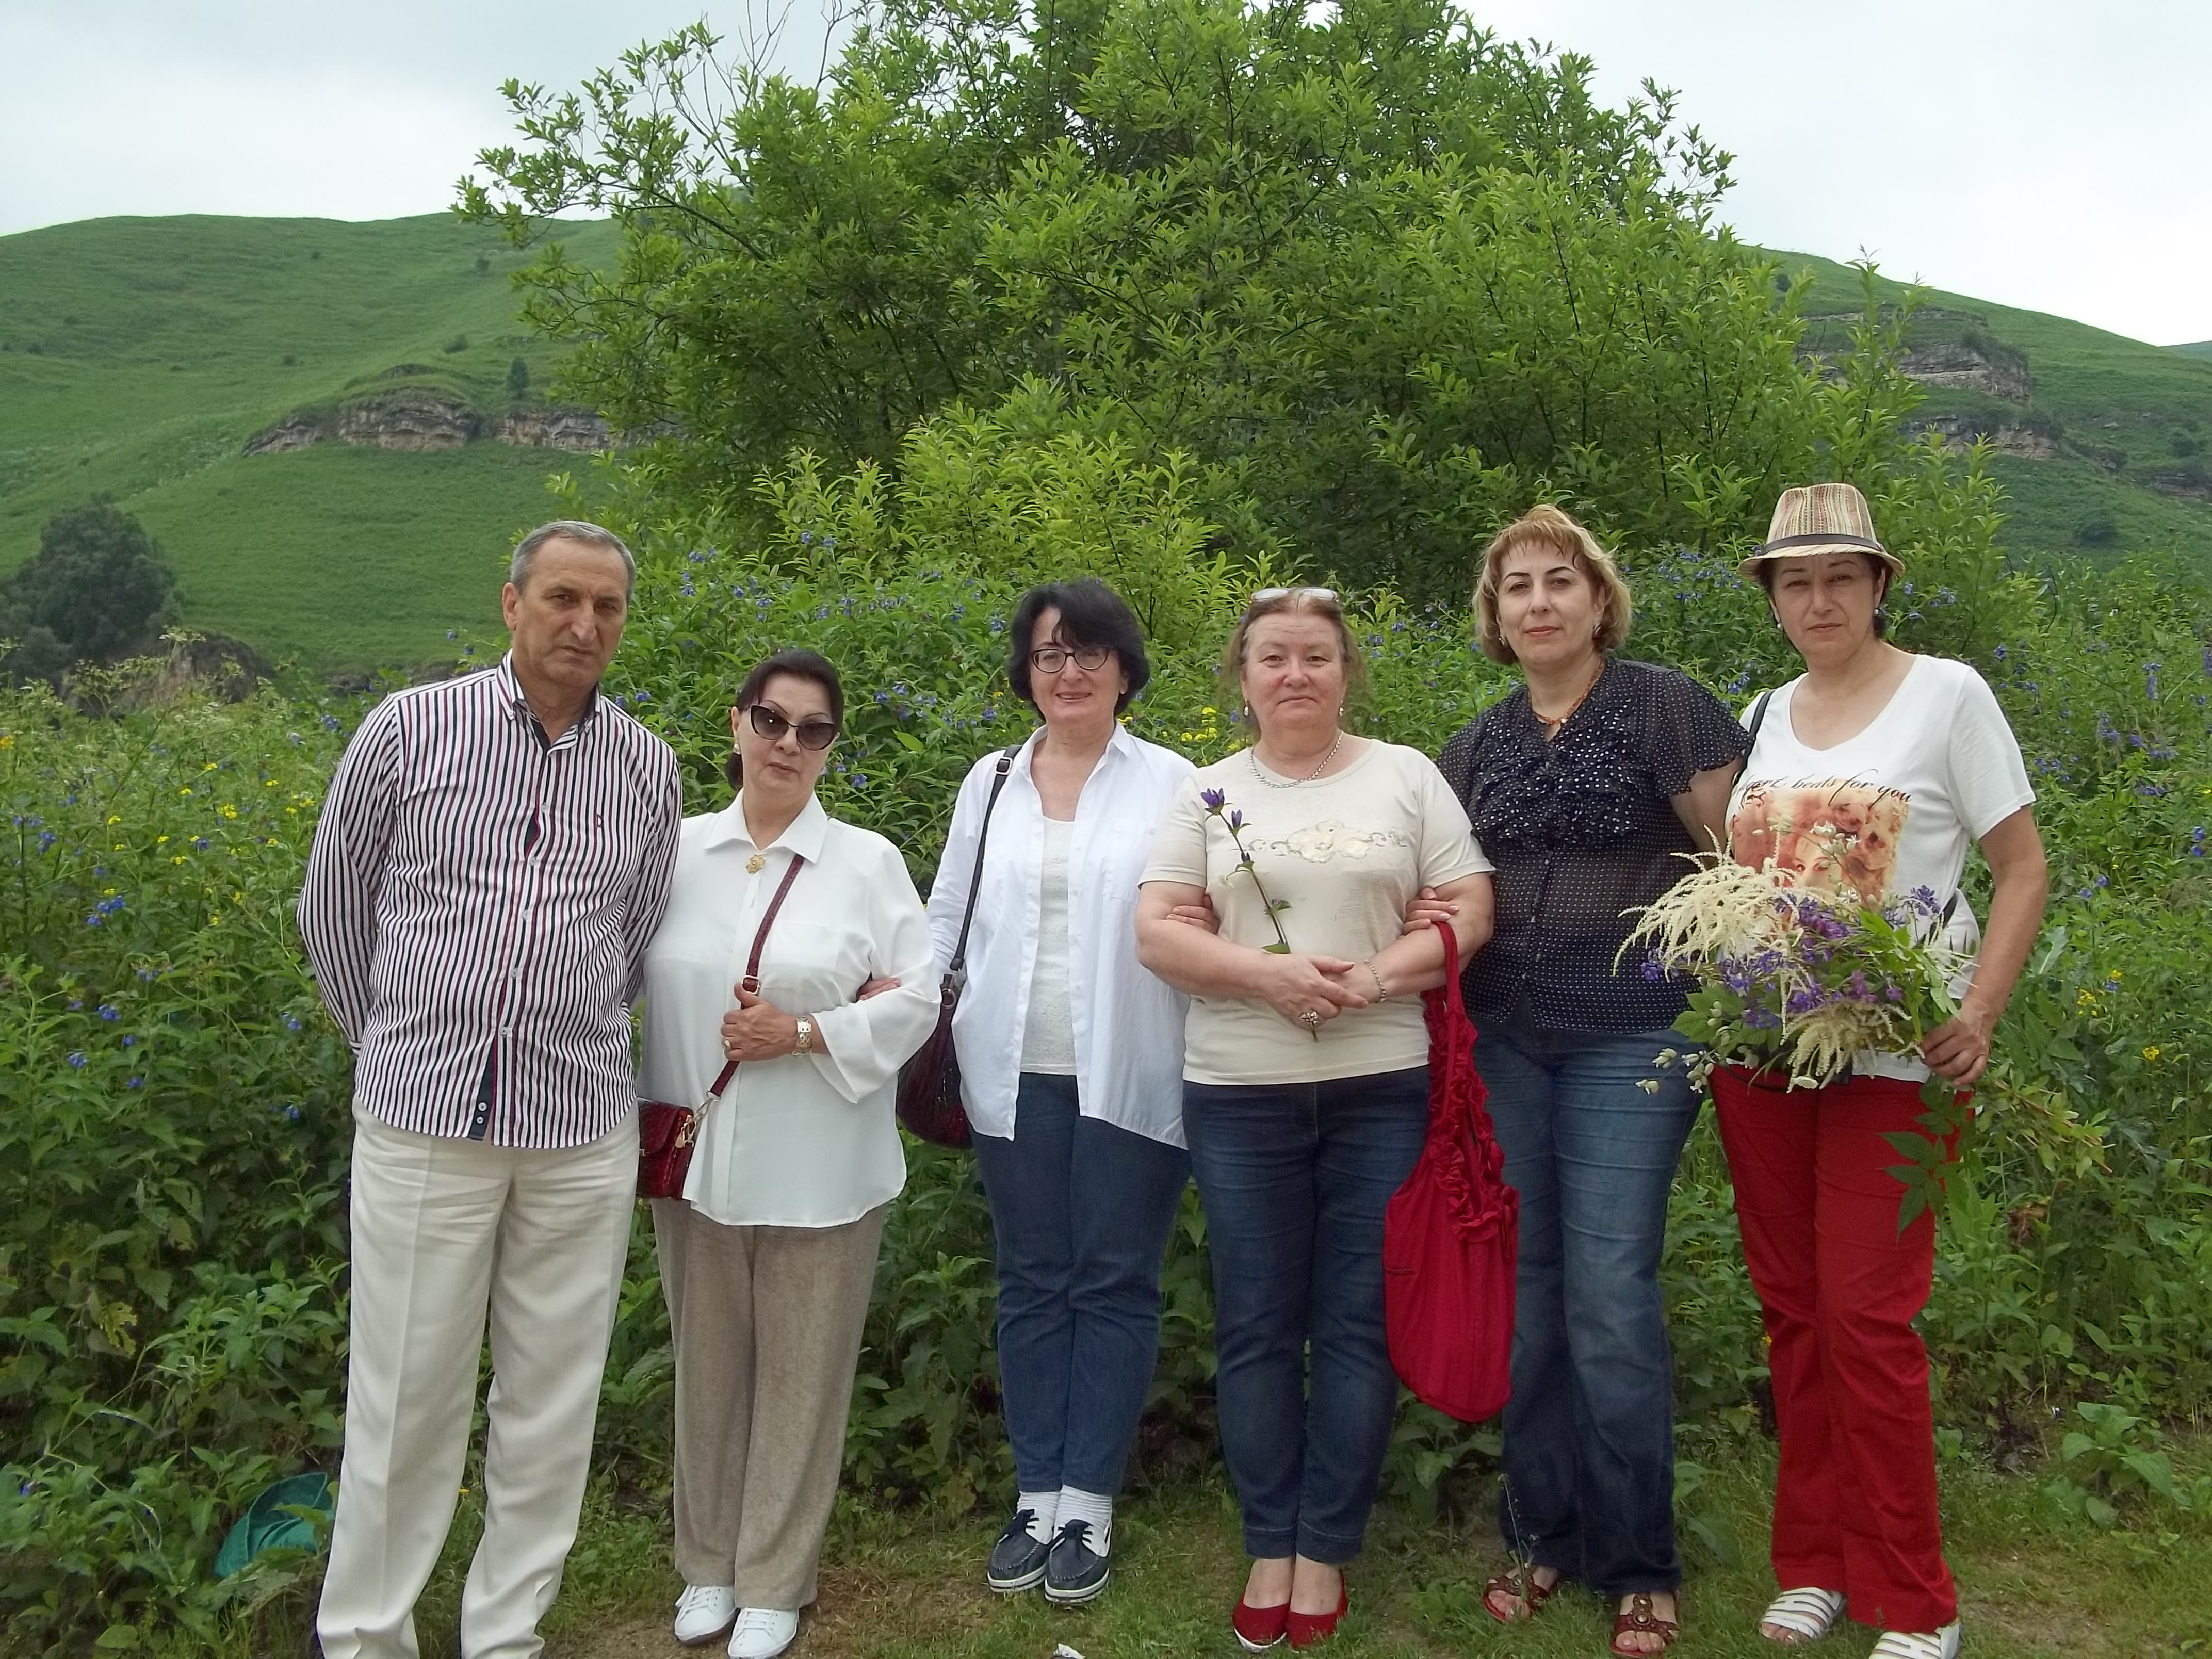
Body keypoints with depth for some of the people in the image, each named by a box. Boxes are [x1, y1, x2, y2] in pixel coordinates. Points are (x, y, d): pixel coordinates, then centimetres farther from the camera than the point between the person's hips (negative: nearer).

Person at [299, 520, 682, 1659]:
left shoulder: (648, 770, 5)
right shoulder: (410, 727, -2)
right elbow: (334, 907, 8)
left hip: (582, 1133, 2)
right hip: (422, 1121, -2)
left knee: (552, 1400, 10)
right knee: (404, 1394, 7)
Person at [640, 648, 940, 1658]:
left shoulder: (869, 862, -2)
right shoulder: (677, 851, 4)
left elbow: (914, 1001, -4)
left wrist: (805, 1032, -16)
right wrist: (650, 1130, -2)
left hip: (819, 1169, -2)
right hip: (695, 1156, 2)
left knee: (800, 1376, 8)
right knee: (708, 1367, 14)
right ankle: (708, 1565, 32)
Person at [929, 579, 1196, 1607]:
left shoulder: (1171, 784, 1)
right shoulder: (991, 782, 11)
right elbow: (949, 914, 14)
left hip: (1130, 1079, -3)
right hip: (1016, 1077, 3)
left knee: (1114, 1285, 5)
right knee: (1031, 1285, 10)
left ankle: (1088, 1503, 16)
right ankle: (1038, 1494, 21)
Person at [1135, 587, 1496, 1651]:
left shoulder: (1406, 776, 5)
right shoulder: (1208, 794, 6)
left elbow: (1471, 912, 0)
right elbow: (1157, 931, -1)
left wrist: (1371, 978, -16)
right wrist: (1267, 975, -17)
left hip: (1382, 1088, -1)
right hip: (1240, 1095, 1)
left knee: (1357, 1324, 5)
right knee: (1257, 1326, 7)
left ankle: (1325, 1550, 19)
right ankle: (1269, 1547, 21)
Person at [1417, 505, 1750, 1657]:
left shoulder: (1664, 708, -3)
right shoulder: (1479, 744, 12)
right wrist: (1435, 921, 1)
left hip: (1630, 1038, -5)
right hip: (1502, 1040, 5)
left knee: (1609, 1300, -5)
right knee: (1520, 1292, 9)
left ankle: (1638, 1566, 13)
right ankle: (1542, 1533, 25)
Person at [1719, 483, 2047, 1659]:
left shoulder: (1947, 694, -2)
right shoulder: (1763, 716, 12)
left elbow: (2023, 870, -3)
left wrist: (1978, 1012, -15)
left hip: (1890, 1058, -5)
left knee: (1867, 1316, -5)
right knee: (1791, 1306, 10)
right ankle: (1813, 1563, 24)